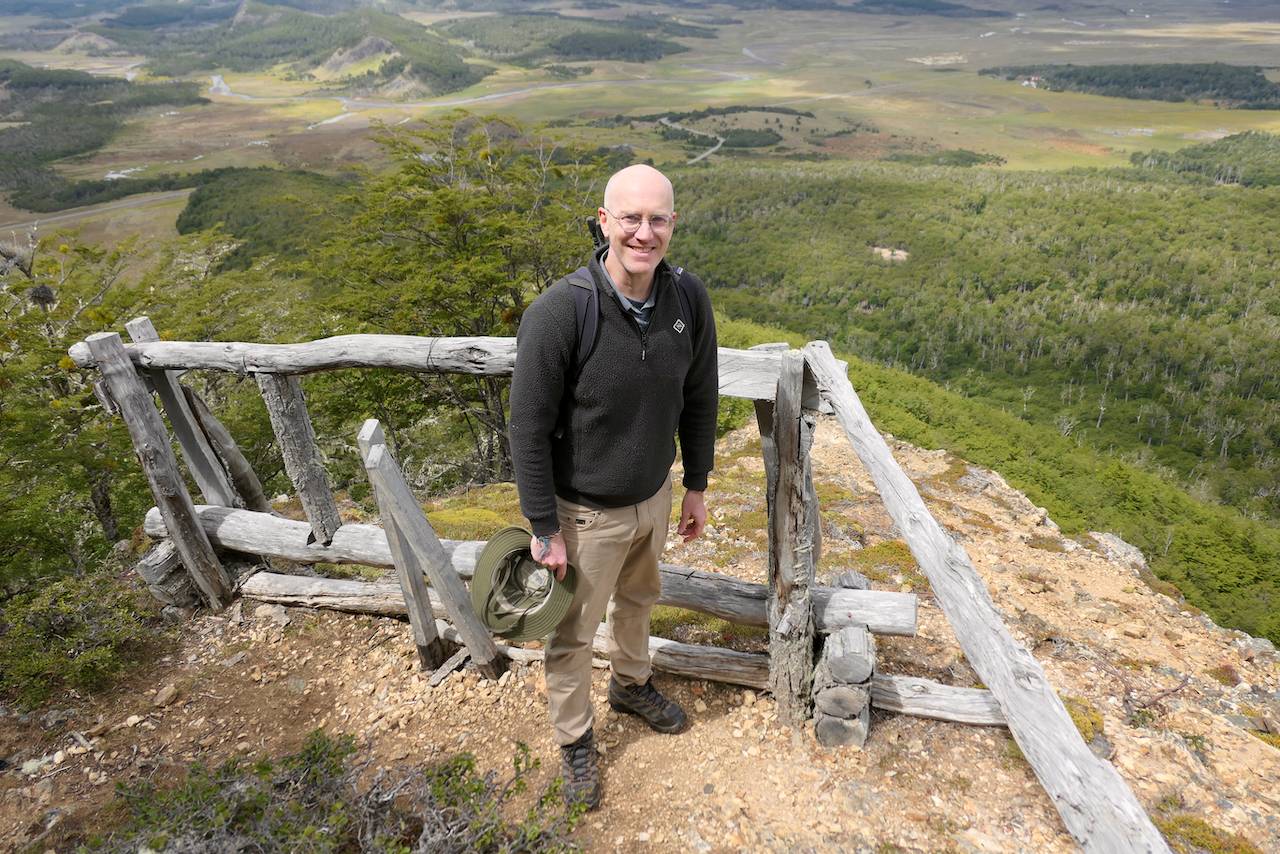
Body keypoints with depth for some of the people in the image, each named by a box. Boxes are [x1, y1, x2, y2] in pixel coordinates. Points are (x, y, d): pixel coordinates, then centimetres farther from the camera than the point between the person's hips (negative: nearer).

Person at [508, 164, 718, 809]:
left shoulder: (689, 298, -13)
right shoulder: (560, 310, -28)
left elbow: (699, 398, 1)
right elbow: (529, 427, -20)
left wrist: (696, 486, 7)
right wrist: (544, 528, -15)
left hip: (655, 495, 5)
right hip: (585, 512, -5)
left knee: (638, 600, 30)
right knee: (573, 635, 16)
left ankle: (632, 684, 59)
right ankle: (574, 742, 43)